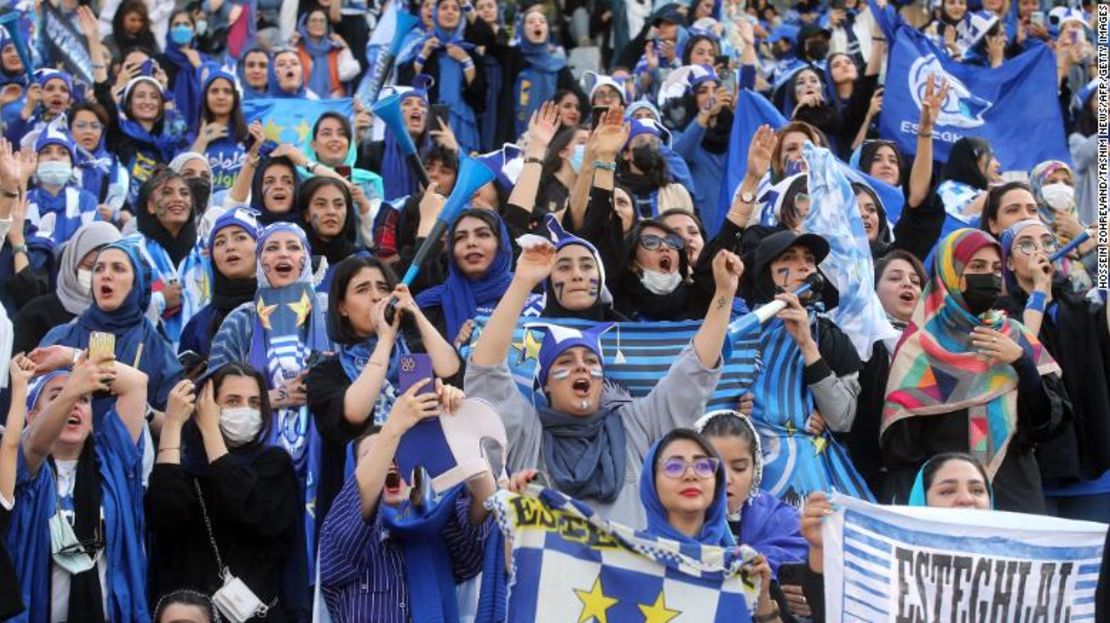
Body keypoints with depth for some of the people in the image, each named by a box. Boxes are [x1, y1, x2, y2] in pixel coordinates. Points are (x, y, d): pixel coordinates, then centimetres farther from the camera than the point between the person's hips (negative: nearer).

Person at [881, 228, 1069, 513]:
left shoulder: (1016, 338, 10)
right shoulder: (922, 343, 0)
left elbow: (1051, 420, 3)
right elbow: (900, 443, -3)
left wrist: (1022, 363, -9)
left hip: (1015, 493, 3)